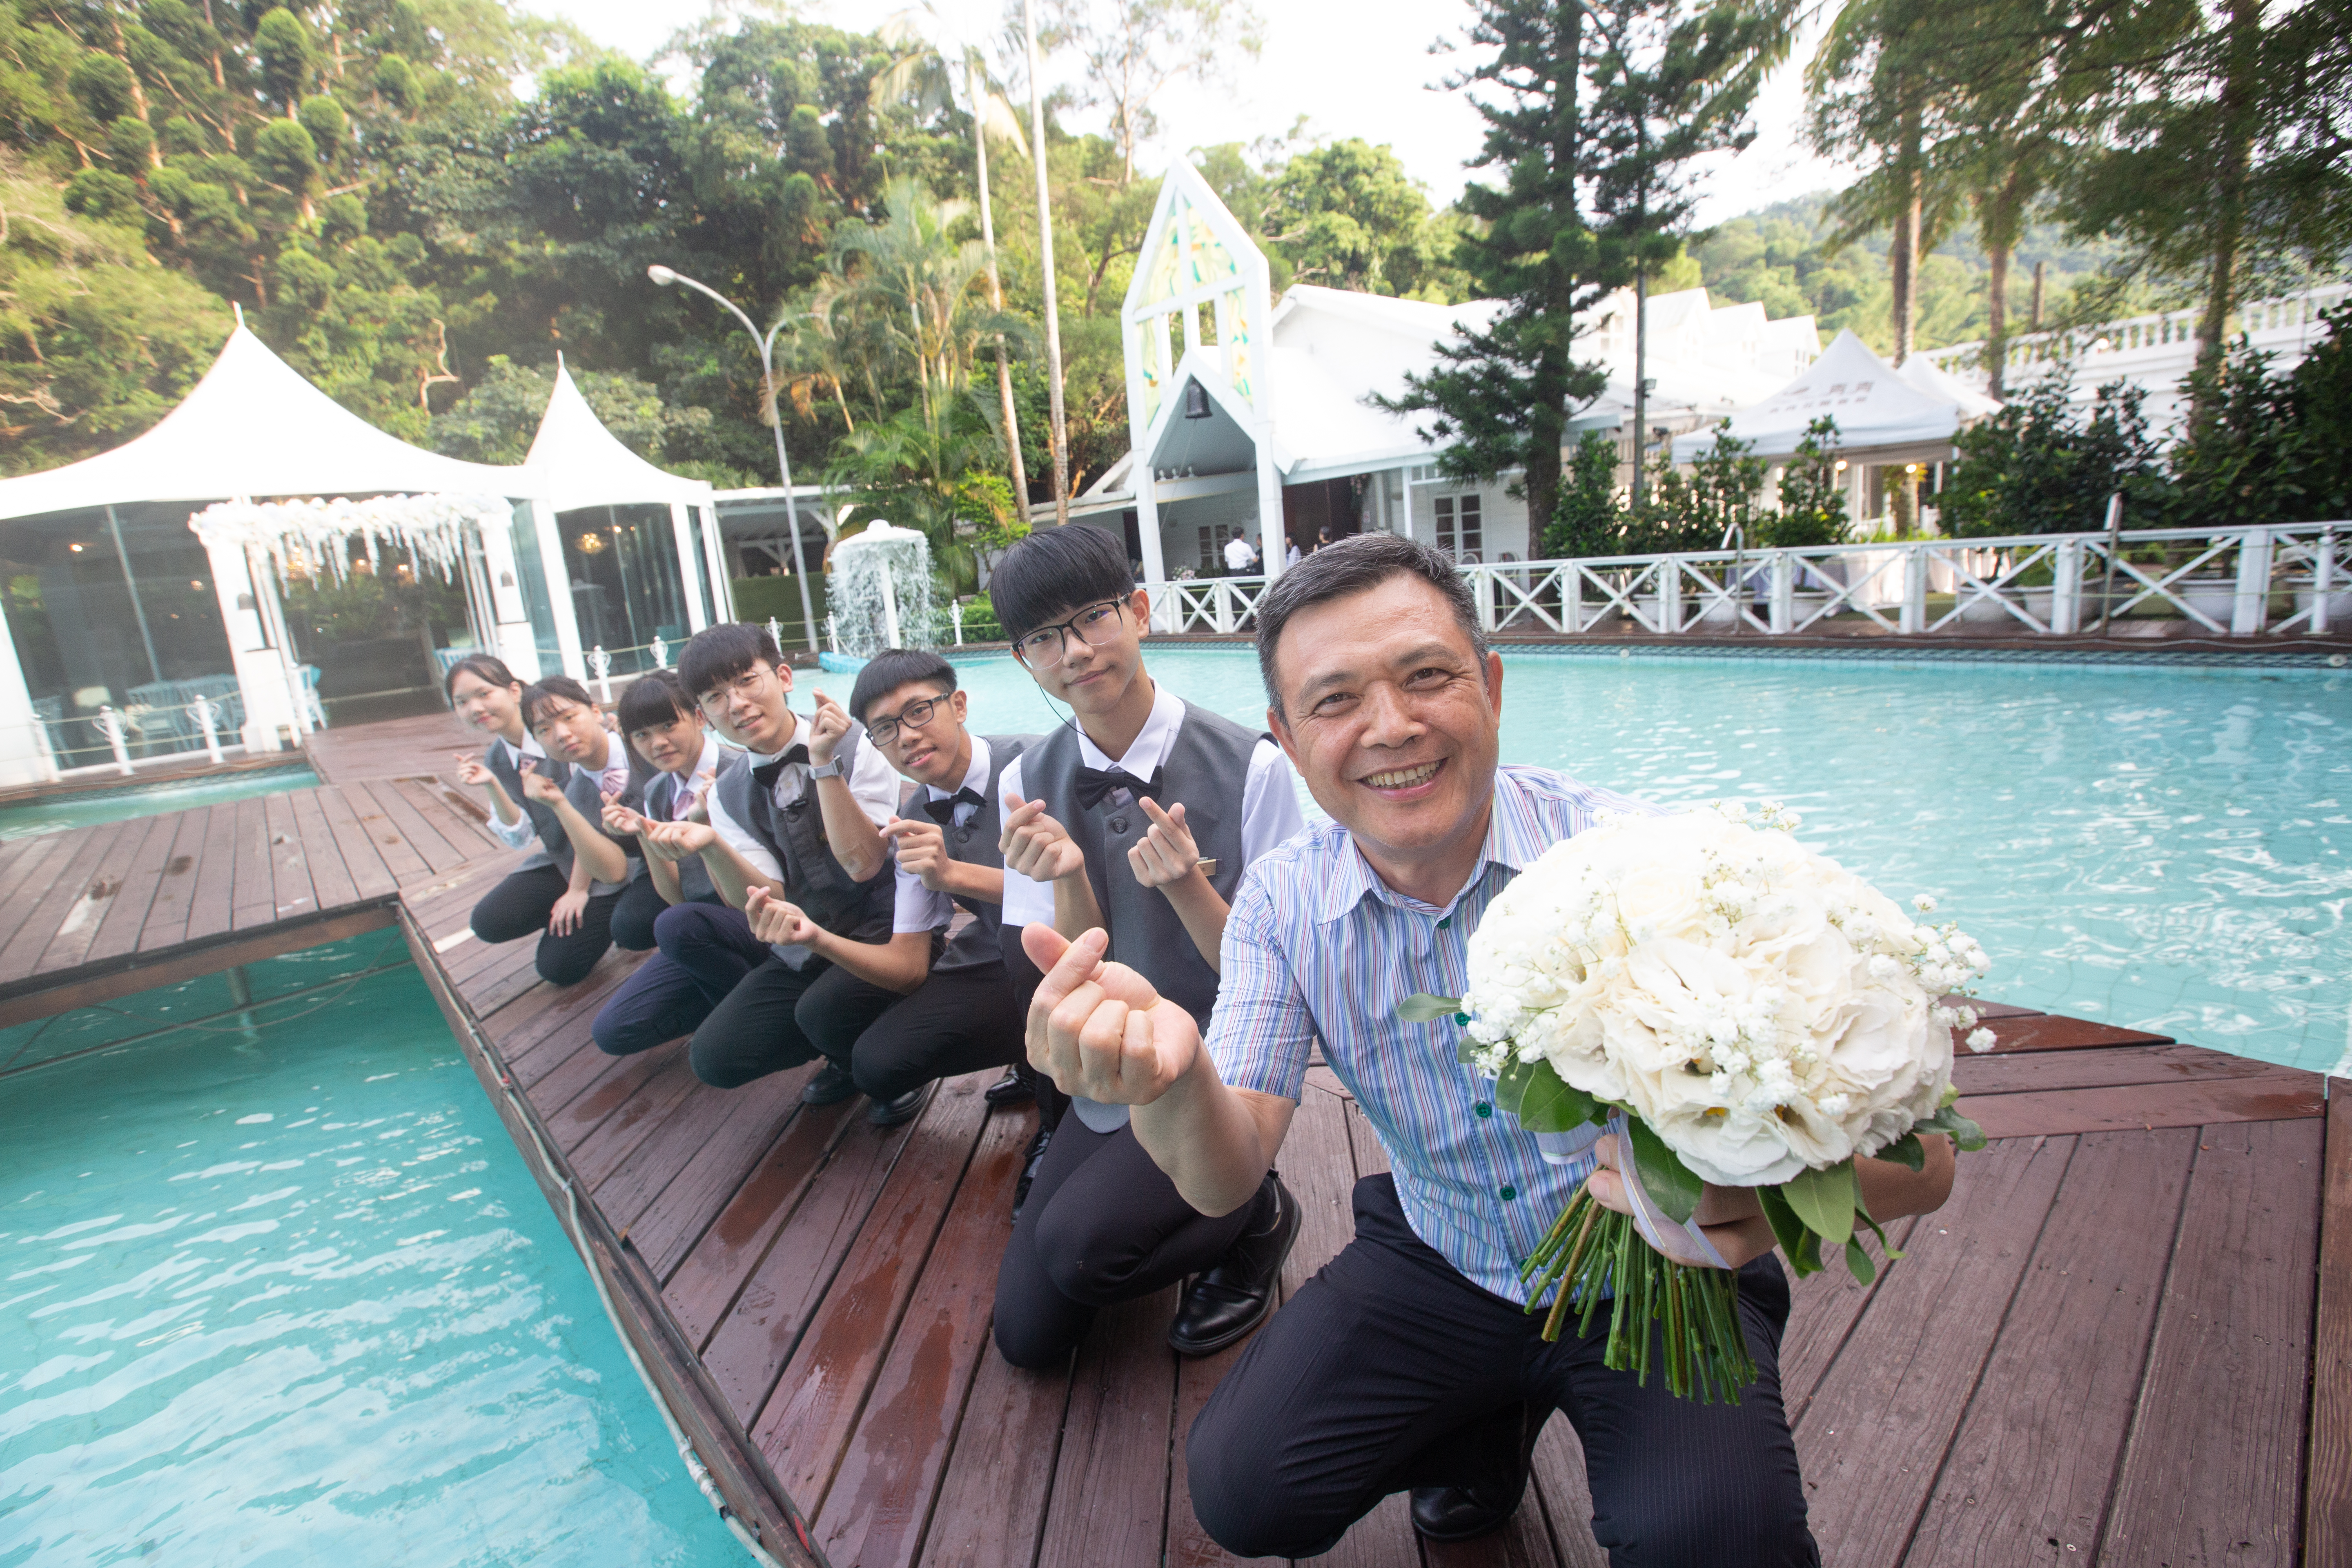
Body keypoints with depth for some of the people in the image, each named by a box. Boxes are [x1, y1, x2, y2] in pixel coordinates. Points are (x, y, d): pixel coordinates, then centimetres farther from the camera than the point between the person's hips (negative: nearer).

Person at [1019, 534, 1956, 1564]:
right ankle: (1486, 1429, 21)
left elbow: (1914, 1157, -26)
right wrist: (1171, 1077, -43)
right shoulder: (1282, 907, -12)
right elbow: (1227, 1180, -18)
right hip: (1436, 1267, 3)